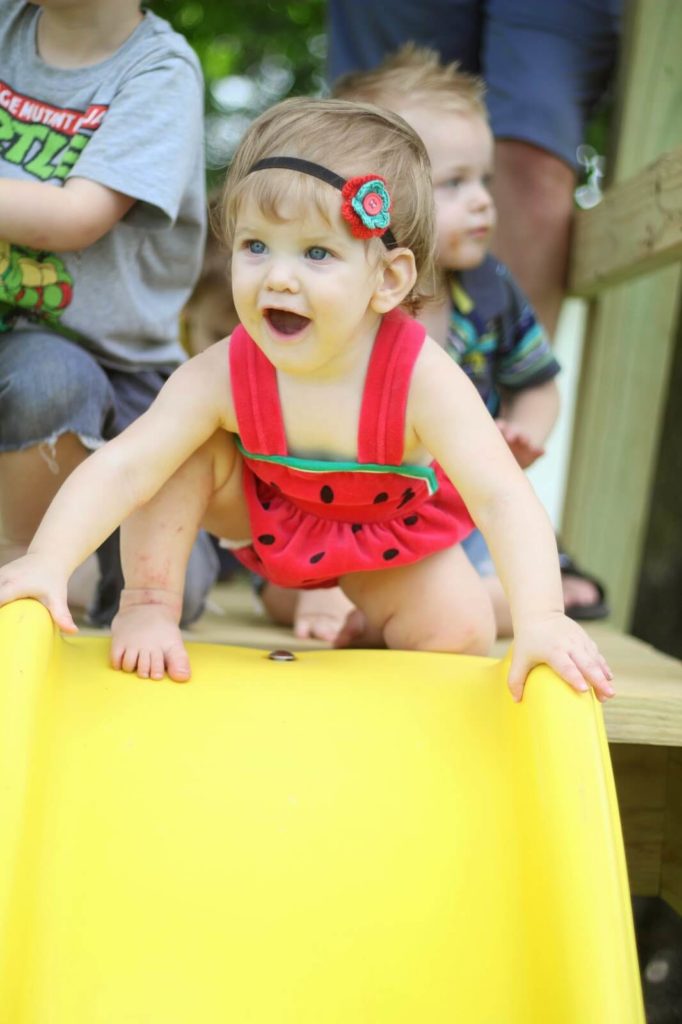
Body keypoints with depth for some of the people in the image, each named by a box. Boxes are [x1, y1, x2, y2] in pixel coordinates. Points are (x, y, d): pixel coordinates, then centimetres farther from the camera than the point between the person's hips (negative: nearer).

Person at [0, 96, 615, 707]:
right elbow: (122, 469, -37)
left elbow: (503, 500, -45)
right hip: (263, 512, 0)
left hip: (390, 532, 0)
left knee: (461, 636, -16)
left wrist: (541, 619, -58)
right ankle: (148, 604, -8)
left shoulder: (423, 379, -39)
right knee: (188, 450, -25)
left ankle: (374, 622, 17)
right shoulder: (224, 376, -33)